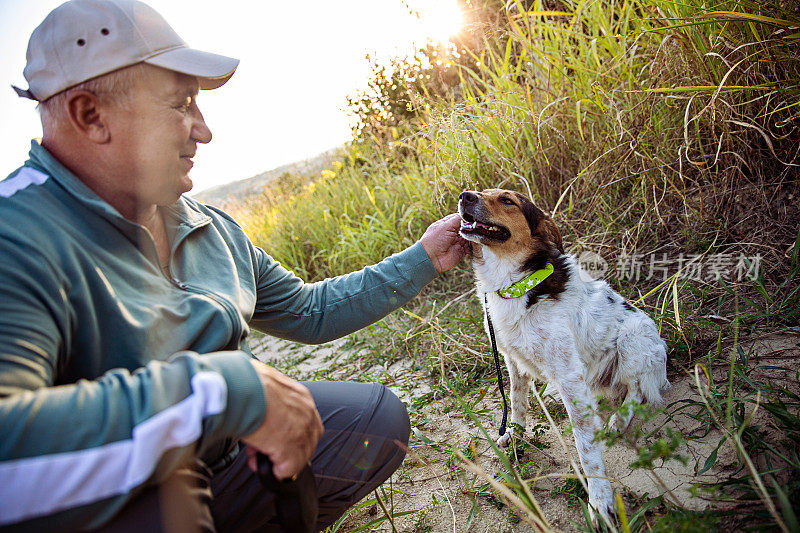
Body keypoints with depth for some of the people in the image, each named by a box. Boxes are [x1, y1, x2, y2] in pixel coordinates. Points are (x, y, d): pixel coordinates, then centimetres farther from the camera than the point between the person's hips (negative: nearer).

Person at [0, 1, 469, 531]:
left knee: (379, 417, 2)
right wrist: (225, 388, -40)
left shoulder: (212, 228, 4)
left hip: (222, 458, 7)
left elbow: (311, 311, 14)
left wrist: (423, 259, 13)